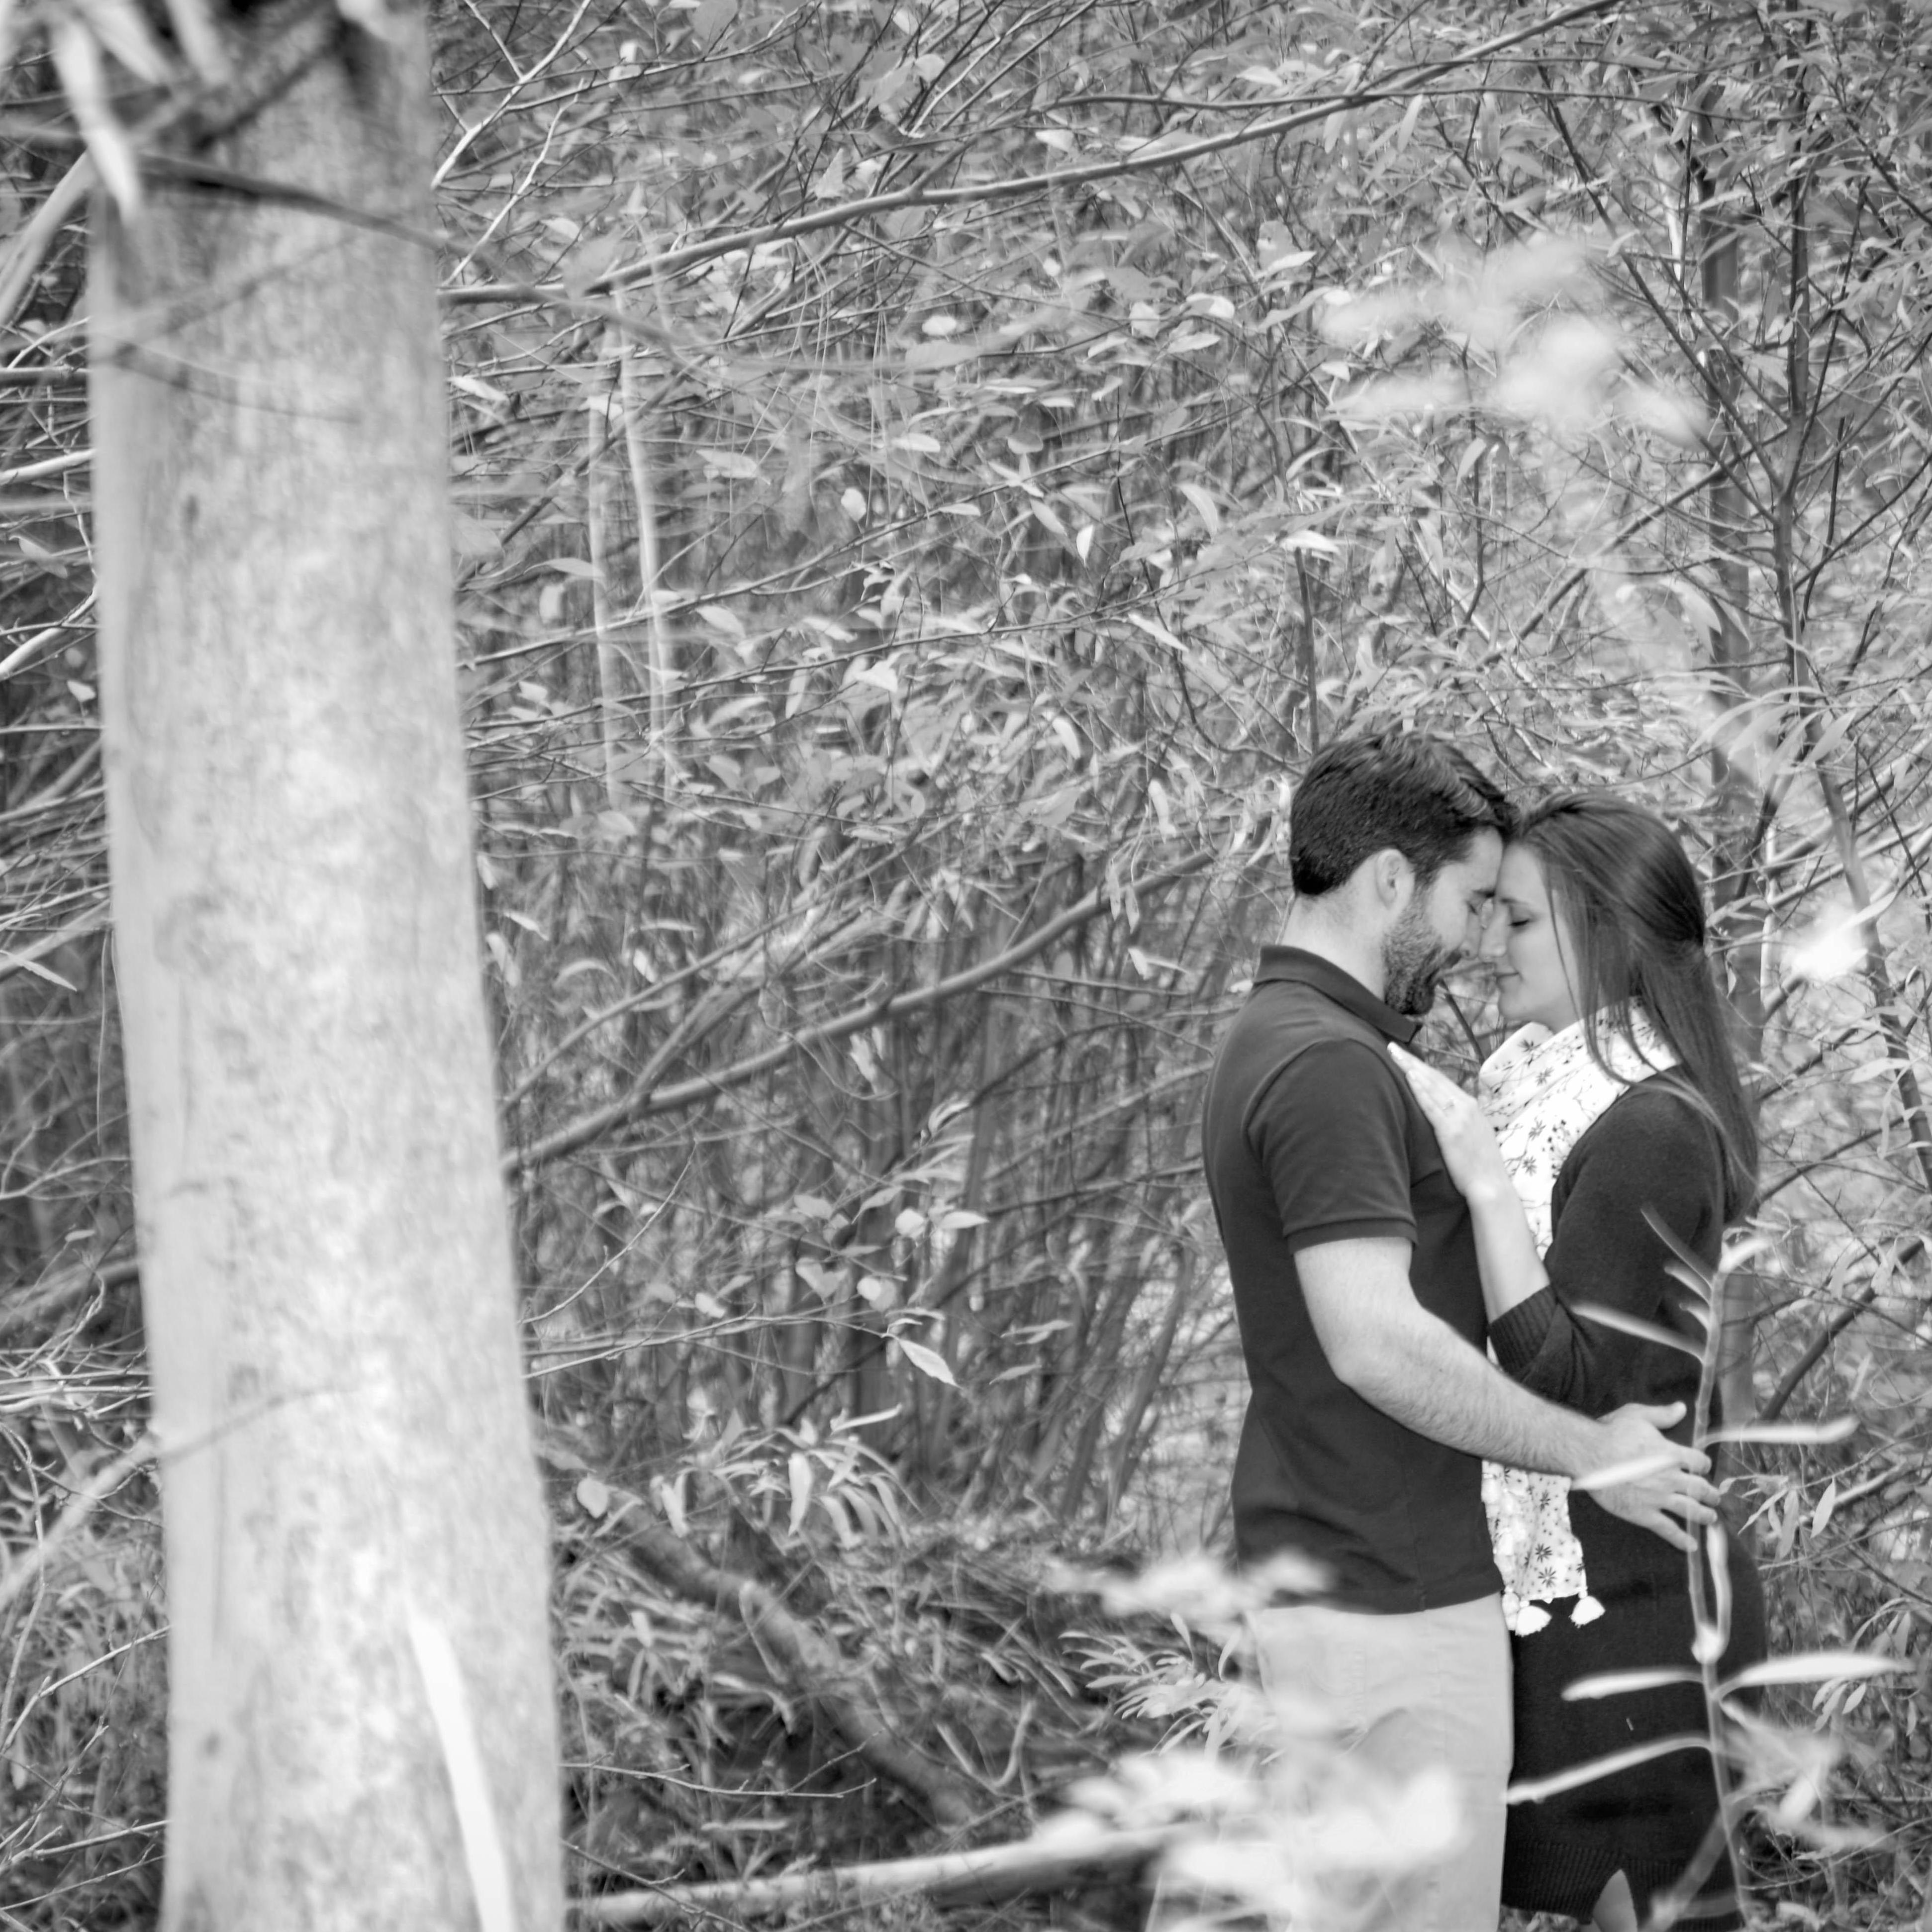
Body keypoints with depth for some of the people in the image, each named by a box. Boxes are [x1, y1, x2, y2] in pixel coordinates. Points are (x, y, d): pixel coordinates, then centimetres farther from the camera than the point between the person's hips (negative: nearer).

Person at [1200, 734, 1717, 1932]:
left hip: (1324, 1565, 10)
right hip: (1392, 1605, -10)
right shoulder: (1328, 1067, -18)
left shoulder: (1277, 1041, 15)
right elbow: (1378, 1344, -26)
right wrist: (1594, 1454, -17)